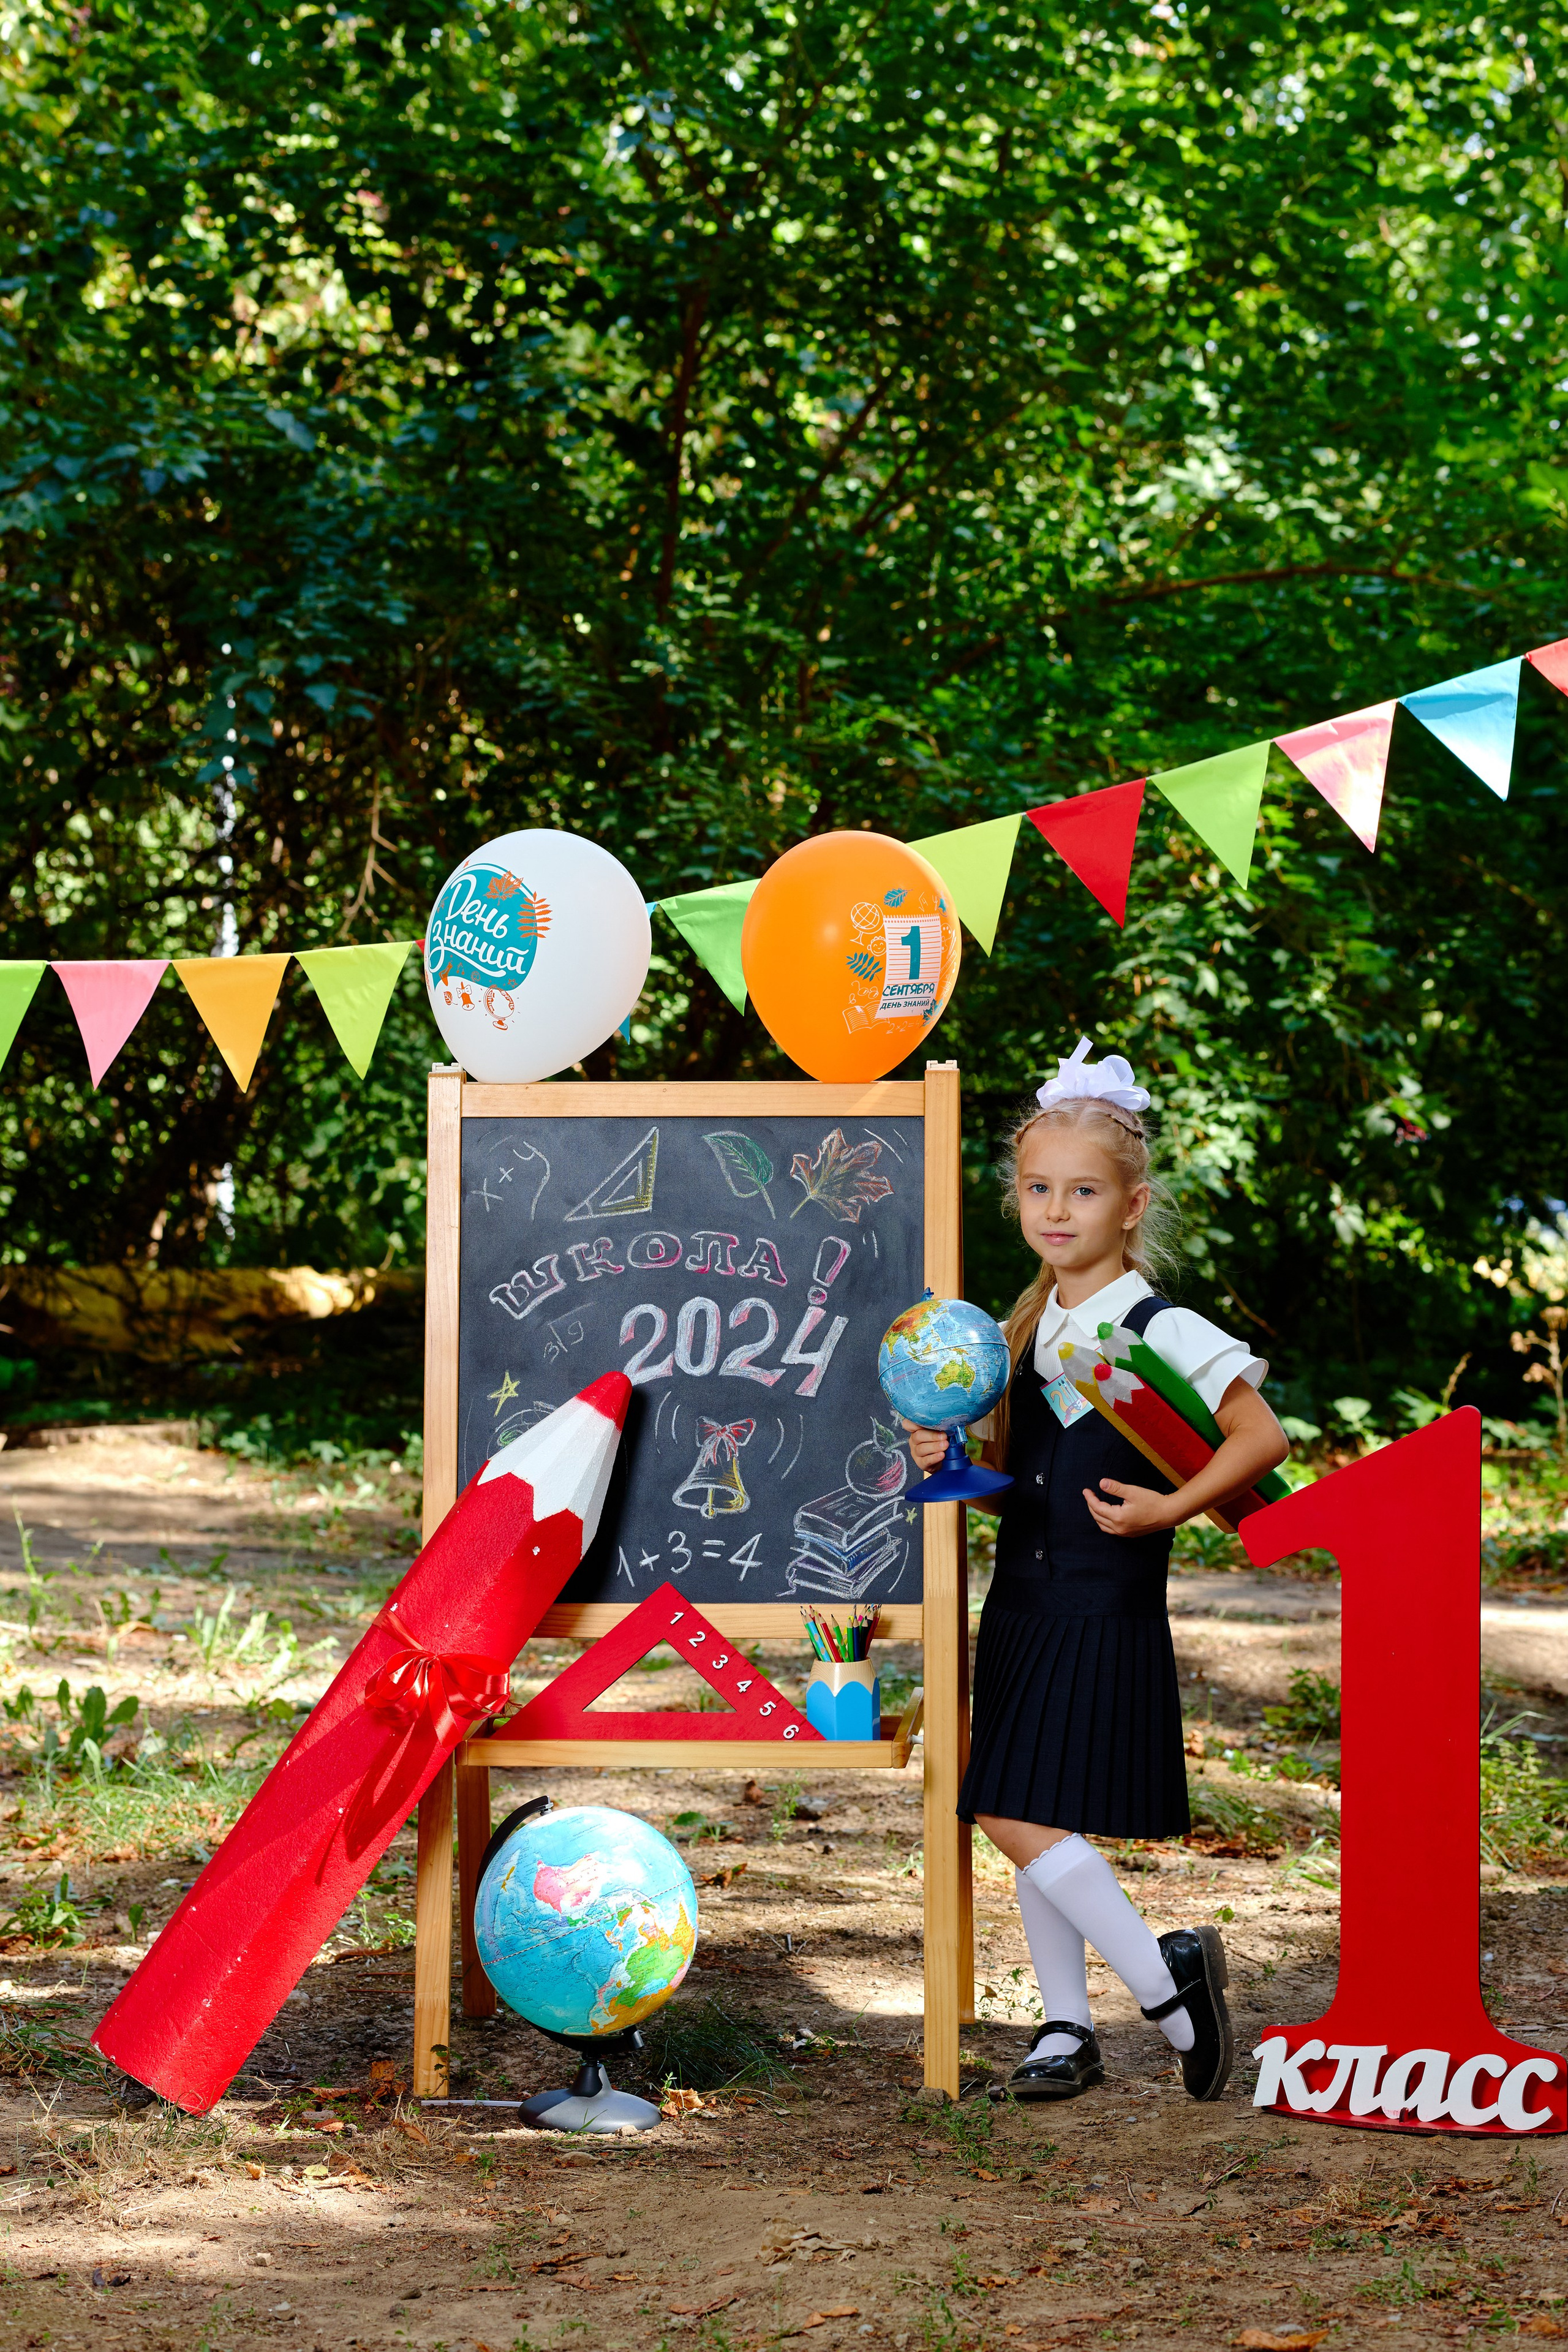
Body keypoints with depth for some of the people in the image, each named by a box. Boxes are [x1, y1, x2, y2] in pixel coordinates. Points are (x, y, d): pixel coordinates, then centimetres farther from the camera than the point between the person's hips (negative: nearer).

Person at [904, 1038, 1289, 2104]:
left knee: (1022, 1815, -13)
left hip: (1106, 1613, -7)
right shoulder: (1027, 1329, 11)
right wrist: (951, 1459, 0)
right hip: (1022, 1605, 8)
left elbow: (1263, 1436, -16)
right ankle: (1068, 2027, 20)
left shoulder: (1163, 1331, -11)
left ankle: (1165, 1978, 0)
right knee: (1028, 1823, 10)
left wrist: (1170, 1508, -22)